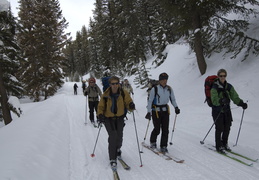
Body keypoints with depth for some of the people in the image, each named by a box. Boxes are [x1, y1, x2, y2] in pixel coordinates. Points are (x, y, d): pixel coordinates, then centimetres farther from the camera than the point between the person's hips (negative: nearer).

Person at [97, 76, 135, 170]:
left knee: (119, 136, -3)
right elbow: (101, 107, 1)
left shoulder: (124, 93, -7)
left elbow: (128, 103, -5)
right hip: (108, 118, -2)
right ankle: (112, 159, -8)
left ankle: (117, 149, 35)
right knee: (113, 135, -17)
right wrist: (100, 114, -16)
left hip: (119, 118, 2)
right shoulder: (105, 95, -8)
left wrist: (131, 106, -29)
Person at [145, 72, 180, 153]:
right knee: (157, 129, 2)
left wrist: (176, 107, -2)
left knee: (165, 130, 0)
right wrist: (149, 112, -15)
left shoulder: (169, 89, 2)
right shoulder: (155, 89, -11)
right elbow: (150, 101, -10)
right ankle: (152, 142, 30)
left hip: (165, 111, 4)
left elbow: (172, 99, 13)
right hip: (156, 111, -4)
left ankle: (163, 146, 11)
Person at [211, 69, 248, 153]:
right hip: (217, 111, -5)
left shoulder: (229, 86, 4)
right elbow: (214, 100, -23)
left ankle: (224, 144, 27)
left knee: (227, 128, 8)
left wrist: (241, 103, -19)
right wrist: (221, 101, -42)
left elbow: (235, 97, -2)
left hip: (227, 110, 5)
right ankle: (219, 146, 8)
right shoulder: (214, 87, -12)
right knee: (219, 128, -5)